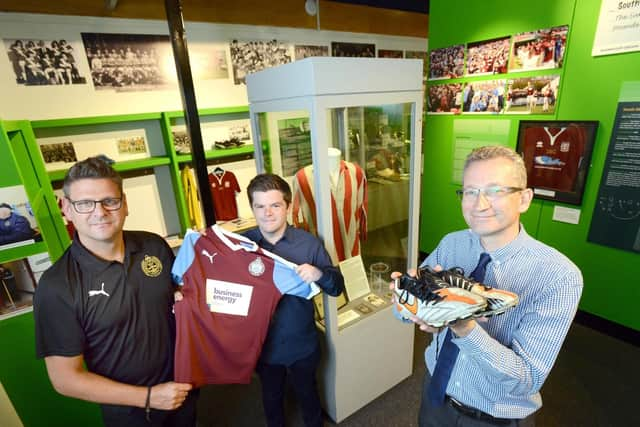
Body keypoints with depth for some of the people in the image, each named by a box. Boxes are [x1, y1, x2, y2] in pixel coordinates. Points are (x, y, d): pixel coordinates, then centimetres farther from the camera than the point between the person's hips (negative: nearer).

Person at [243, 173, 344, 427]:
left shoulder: (309, 243, -16)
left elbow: (337, 287, -11)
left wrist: (319, 274, -32)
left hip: (302, 345, -1)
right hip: (263, 345, 1)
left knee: (307, 393, 25)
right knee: (271, 397, 27)